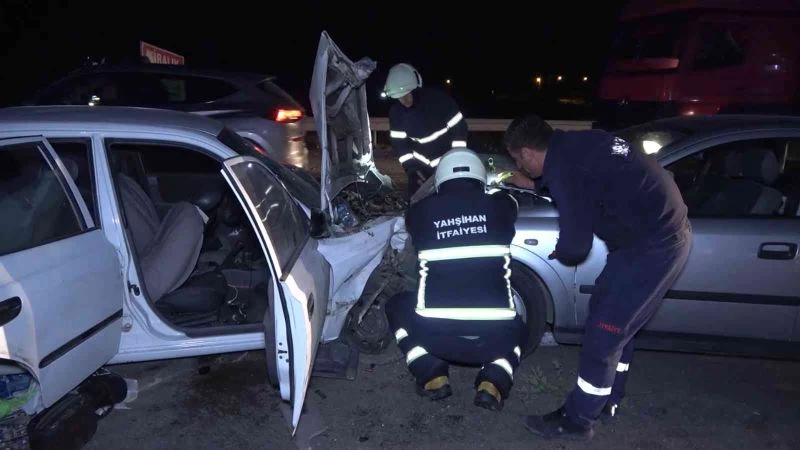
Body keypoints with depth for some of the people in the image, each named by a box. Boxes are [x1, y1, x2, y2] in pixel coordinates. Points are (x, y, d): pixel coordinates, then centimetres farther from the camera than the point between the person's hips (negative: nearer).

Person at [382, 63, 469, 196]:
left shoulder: (439, 99, -22)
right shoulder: (396, 111, -10)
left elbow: (459, 128, -15)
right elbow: (399, 143, -4)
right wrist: (410, 167, -15)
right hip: (420, 164, 4)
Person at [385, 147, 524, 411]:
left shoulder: (421, 211, 5)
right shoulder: (499, 206, 7)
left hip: (437, 334, -1)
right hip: (494, 337, 2)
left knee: (397, 306, 30)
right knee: (515, 329, 38)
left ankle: (433, 376, 14)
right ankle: (493, 382, 9)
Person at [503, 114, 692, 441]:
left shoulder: (563, 165, -22)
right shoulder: (572, 145, 6)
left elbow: (575, 245, -18)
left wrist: (560, 254, 5)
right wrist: (534, 183, 35)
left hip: (653, 245, -10)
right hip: (664, 231, 10)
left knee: (602, 332, 0)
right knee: (613, 321, 20)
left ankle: (577, 419, 16)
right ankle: (607, 400, 35)